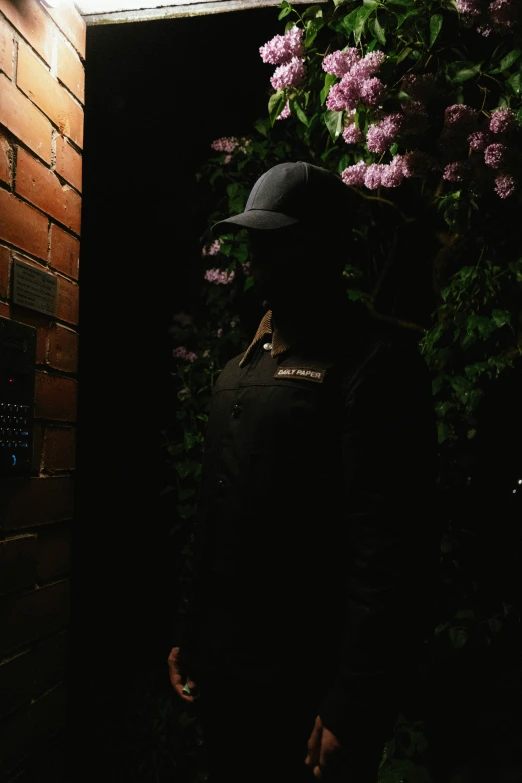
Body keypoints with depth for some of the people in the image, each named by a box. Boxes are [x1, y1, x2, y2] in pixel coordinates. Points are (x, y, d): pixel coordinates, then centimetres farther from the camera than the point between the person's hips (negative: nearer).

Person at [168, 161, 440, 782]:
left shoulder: (375, 361, -14)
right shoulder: (239, 368, 10)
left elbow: (391, 551, -19)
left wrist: (354, 709, -18)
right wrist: (188, 635, 13)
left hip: (307, 696, -7)